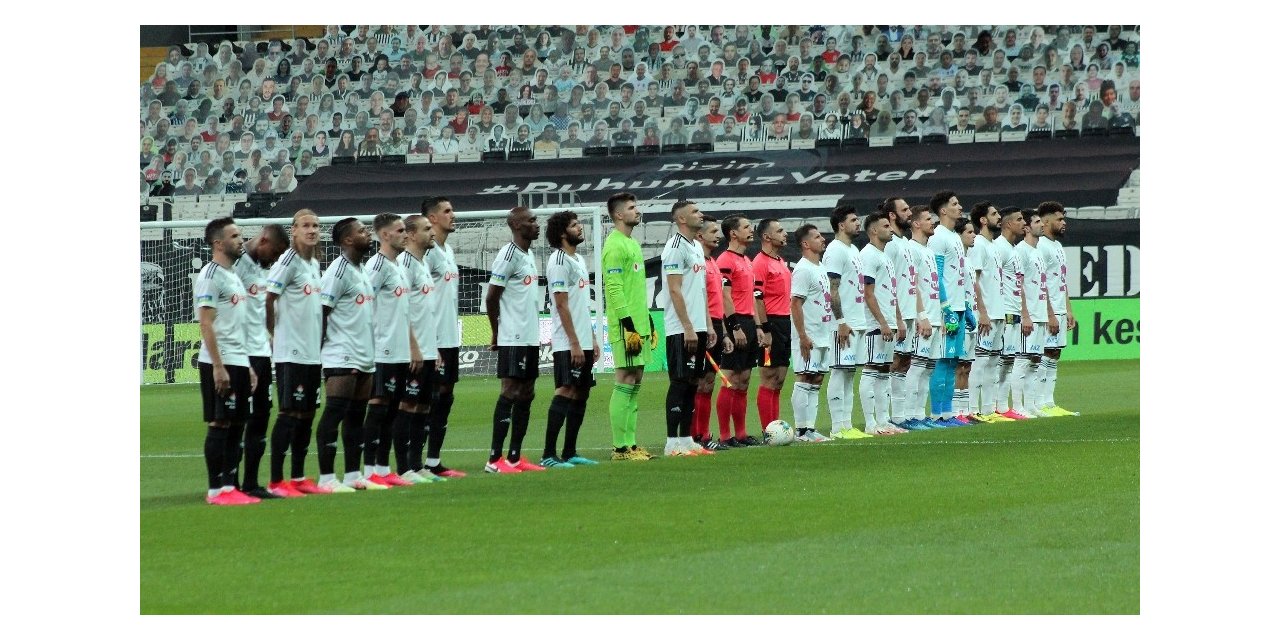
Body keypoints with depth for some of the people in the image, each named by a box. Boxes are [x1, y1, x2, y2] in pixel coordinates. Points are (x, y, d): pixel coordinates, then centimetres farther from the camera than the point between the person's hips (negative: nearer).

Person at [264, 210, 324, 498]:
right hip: (290, 353, -8)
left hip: (312, 353, 8)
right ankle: (276, 481, -4)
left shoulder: (315, 264, 13)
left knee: (306, 414, 11)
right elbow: (266, 299, -16)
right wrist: (275, 333, -7)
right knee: (288, 414, -7)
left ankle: (298, 477, 19)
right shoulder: (288, 262, -12)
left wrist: (318, 340, 14)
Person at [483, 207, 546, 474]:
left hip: (530, 338, 9)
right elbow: (491, 298, -13)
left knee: (526, 394, 9)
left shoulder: (528, 256, 15)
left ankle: (515, 457, 12)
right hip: (513, 339, -9)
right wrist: (496, 334, -4)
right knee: (510, 391, -10)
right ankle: (495, 459, -11)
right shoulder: (509, 256, -13)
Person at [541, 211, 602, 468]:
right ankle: (548, 455, -15)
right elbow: (562, 305, -16)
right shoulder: (559, 262, -12)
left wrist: (592, 339, 18)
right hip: (567, 343, -9)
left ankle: (570, 453, 13)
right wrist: (575, 343, -19)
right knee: (565, 392, -13)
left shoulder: (579, 260, 17)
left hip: (583, 342, 9)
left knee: (581, 394, 9)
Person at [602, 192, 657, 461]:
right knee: (625, 384, -9)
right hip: (626, 327, -10)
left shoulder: (632, 244, 19)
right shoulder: (615, 246, -12)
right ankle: (621, 448, -8)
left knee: (635, 384, 9)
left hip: (639, 325, 10)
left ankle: (630, 443, 12)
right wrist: (629, 327, -21)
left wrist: (649, 324, 22)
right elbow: (614, 290, -18)